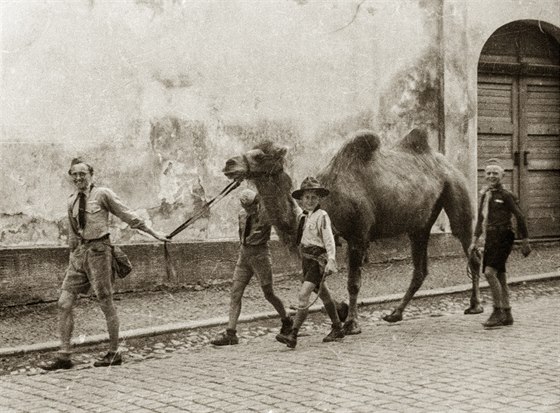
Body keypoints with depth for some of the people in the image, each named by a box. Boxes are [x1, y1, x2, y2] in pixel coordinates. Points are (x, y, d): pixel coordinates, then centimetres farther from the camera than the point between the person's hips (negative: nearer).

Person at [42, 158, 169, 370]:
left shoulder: (103, 194, -5)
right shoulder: (72, 201, 13)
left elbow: (129, 216, 0)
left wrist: (154, 234, 2)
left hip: (98, 251, -6)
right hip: (79, 252, 6)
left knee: (106, 303, 1)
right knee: (64, 303, -1)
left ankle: (114, 353, 13)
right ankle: (64, 356, 3)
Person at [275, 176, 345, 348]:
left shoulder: (322, 216, -12)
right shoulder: (302, 216, 9)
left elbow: (329, 240, -18)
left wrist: (331, 261, -26)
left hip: (318, 260, -9)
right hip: (306, 259, 9)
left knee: (303, 294, -18)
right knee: (323, 294, 20)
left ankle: (293, 336, -20)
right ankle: (337, 329, 36)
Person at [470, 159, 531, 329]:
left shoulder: (506, 195, -7)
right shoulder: (485, 195, 14)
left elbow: (520, 217, -6)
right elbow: (480, 219, 21)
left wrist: (525, 242, -6)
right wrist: (475, 241, 18)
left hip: (502, 237, -7)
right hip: (489, 238, 7)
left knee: (490, 272, -18)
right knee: (500, 277, 10)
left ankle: (498, 312, -11)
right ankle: (507, 315, 16)